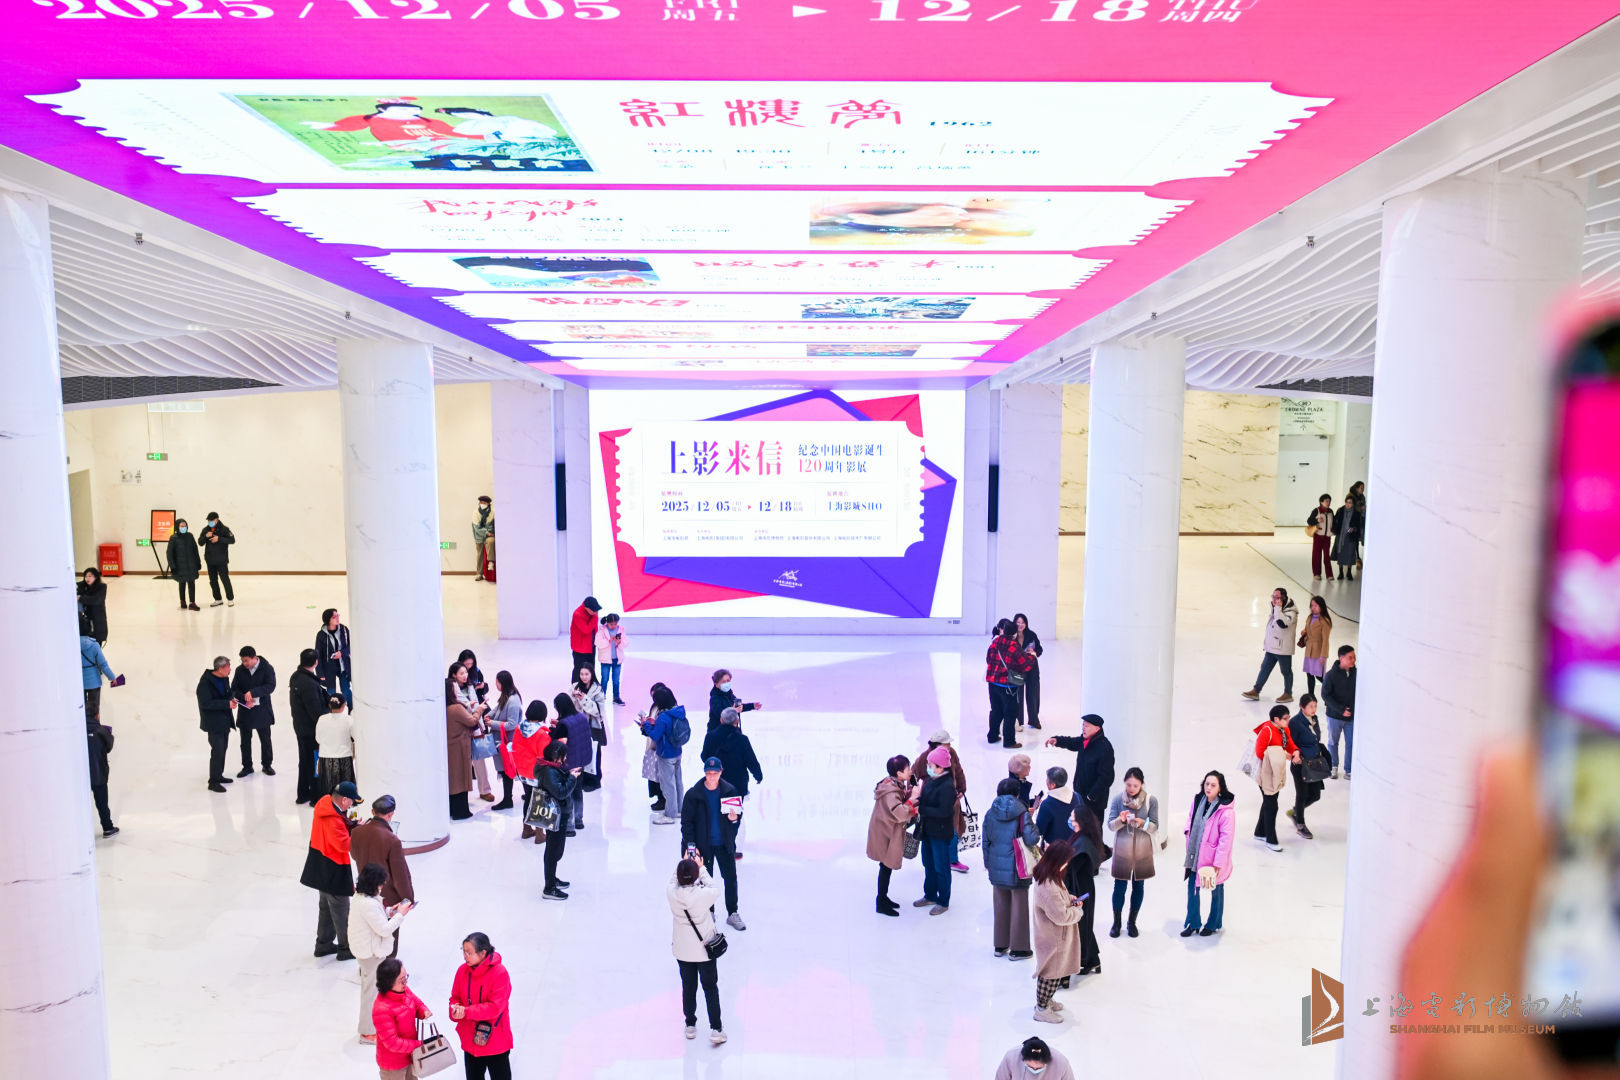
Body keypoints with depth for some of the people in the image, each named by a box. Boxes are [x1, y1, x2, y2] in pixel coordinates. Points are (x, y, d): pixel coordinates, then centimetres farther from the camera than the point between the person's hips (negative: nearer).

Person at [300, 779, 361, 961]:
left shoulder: (325, 802, -5)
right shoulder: (333, 821, -33)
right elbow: (345, 844, -30)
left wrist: (349, 824, -9)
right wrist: (356, 830, -19)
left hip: (321, 867, 10)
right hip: (333, 870, -10)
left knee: (326, 905, 24)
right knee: (341, 909, 6)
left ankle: (323, 944, 37)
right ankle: (345, 949, 20)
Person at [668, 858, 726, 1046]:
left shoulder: (672, 893, -20)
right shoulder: (704, 894, -27)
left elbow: (674, 880, 3)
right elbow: (715, 890, -5)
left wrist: (682, 865, 1)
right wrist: (701, 868, -2)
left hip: (682, 950, 2)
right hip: (705, 948, -2)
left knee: (688, 987, 21)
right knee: (710, 988, 16)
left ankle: (690, 1025, 36)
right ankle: (716, 1029, 18)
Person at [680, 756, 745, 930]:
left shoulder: (729, 791, -6)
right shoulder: (693, 794, -12)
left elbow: (738, 812, 8)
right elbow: (686, 822, -7)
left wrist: (735, 818, -16)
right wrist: (691, 845, -13)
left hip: (724, 844, 2)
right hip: (703, 845, -1)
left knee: (731, 878, 7)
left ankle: (732, 914, 21)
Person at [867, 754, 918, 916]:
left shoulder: (895, 784, 4)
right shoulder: (891, 790, -27)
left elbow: (901, 806, 12)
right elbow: (898, 813, -37)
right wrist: (913, 799, -31)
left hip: (889, 833, 9)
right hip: (884, 834, -9)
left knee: (887, 866, 19)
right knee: (886, 867, 1)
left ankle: (883, 897, 32)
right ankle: (881, 904, 13)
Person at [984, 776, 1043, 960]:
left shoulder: (990, 814, -1)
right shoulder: (1022, 814, -13)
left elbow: (985, 841, 4)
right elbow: (1031, 839, -18)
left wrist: (987, 864, 15)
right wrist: (1035, 827, 2)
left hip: (996, 867, 4)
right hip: (1017, 868, -4)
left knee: (1000, 905, 16)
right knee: (1019, 906, 8)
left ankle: (1000, 945, 25)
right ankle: (1018, 948, 16)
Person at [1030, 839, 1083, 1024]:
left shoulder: (1045, 877, -3)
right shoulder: (1049, 887, -35)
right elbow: (1061, 916, -29)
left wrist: (1069, 899, 3)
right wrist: (1078, 909, -12)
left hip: (1052, 936, 10)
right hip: (1054, 938, -10)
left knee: (1052, 972, 26)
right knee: (1052, 973, 9)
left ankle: (1044, 1000, 43)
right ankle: (1042, 1009, 26)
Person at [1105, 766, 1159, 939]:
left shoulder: (1151, 801, -7)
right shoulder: (1117, 799, -8)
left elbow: (1155, 827, -7)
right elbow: (1110, 826, -7)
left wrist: (1141, 823, -26)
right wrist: (1121, 820, -27)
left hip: (1142, 851, 1)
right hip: (1122, 850, -1)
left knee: (1138, 886, 12)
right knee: (1119, 887, 6)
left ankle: (1132, 922, 29)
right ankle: (1116, 922, 24)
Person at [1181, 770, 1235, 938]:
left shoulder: (1225, 810, -22)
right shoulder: (1198, 800, -4)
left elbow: (1226, 839, -20)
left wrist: (1218, 863, -19)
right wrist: (1187, 830, -1)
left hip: (1213, 859, -6)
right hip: (1195, 855, 6)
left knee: (1216, 891, 16)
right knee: (1192, 888, 15)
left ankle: (1213, 924, 35)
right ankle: (1193, 923, 32)